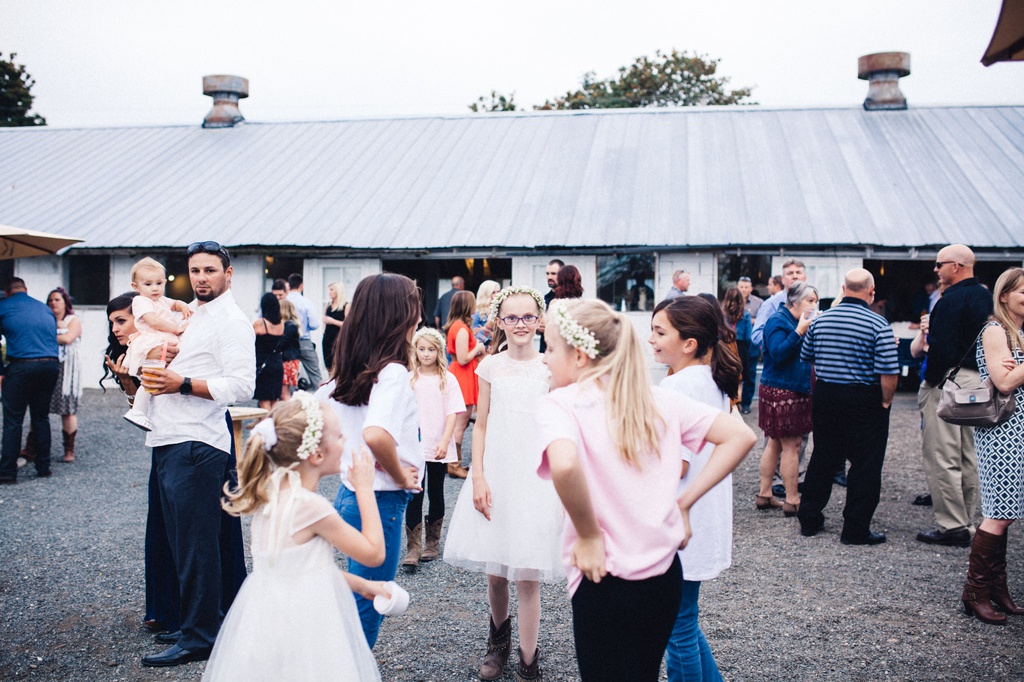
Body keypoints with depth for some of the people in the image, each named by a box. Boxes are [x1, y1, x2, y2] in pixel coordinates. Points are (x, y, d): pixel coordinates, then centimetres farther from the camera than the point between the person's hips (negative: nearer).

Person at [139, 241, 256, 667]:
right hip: (170, 441, 10)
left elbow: (241, 387, -17)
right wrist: (153, 379, 16)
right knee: (181, 541, 14)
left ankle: (199, 638, 5)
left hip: (197, 445, -9)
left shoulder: (231, 321, -8)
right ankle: (207, 620, 26)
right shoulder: (193, 314, 20)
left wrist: (183, 384, -20)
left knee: (195, 544, -4)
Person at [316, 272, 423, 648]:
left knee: (360, 601, 22)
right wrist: (400, 474, -20)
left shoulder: (347, 371, 4)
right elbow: (376, 434, -36)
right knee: (367, 607, 6)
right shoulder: (392, 372, -20)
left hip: (350, 493, 8)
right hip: (380, 502, -8)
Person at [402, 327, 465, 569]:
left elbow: (452, 413, -6)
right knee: (414, 496, -4)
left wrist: (444, 442, -16)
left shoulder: (448, 379, -1)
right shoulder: (409, 379, 4)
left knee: (436, 495, 11)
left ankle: (433, 542, 25)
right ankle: (413, 548, -2)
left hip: (438, 449, 0)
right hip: (414, 447, 0)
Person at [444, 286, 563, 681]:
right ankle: (499, 641, 38)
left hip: (536, 476, -2)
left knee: (528, 575, -2)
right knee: (495, 571, 11)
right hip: (495, 472, 2)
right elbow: (481, 426, 5)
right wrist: (478, 478, -3)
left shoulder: (550, 368, 0)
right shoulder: (490, 367, 3)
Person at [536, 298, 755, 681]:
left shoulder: (559, 405, -14)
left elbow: (564, 465, -35)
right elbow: (740, 437, 2)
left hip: (606, 581, -6)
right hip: (665, 575, 6)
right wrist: (683, 503, 3)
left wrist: (589, 536, -19)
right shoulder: (658, 399, 2)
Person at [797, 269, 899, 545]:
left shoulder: (821, 320, 3)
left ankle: (809, 520, 22)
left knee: (822, 459, 15)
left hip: (825, 396, 5)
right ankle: (855, 530, 8)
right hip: (865, 400, -5)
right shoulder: (878, 325, -12)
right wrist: (886, 401, -2)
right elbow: (888, 372, -17)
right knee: (865, 465, 5)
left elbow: (806, 360, 11)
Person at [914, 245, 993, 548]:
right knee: (970, 456, 13)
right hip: (979, 381, 9)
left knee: (942, 456, -4)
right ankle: (967, 522, 20)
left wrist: (930, 383, -12)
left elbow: (941, 348, -21)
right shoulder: (987, 297, 12)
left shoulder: (951, 300, -15)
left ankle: (951, 526, -1)